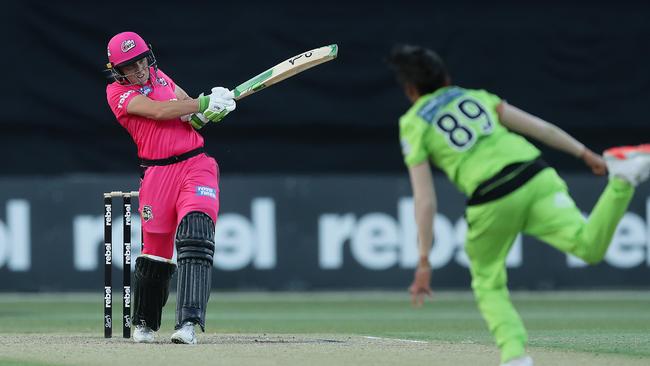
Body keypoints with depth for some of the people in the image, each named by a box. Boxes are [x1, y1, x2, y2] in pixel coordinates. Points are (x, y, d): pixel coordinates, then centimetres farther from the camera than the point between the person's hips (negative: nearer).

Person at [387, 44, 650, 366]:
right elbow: (538, 127, 15)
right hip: (536, 179, 3)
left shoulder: (412, 125, 13)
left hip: (490, 201, -3)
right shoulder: (477, 97, 25)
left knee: (489, 285, 18)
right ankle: (622, 178, -35)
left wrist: (424, 262, 2)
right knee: (589, 246, -14)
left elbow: (425, 201, 3)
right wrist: (586, 155, 16)